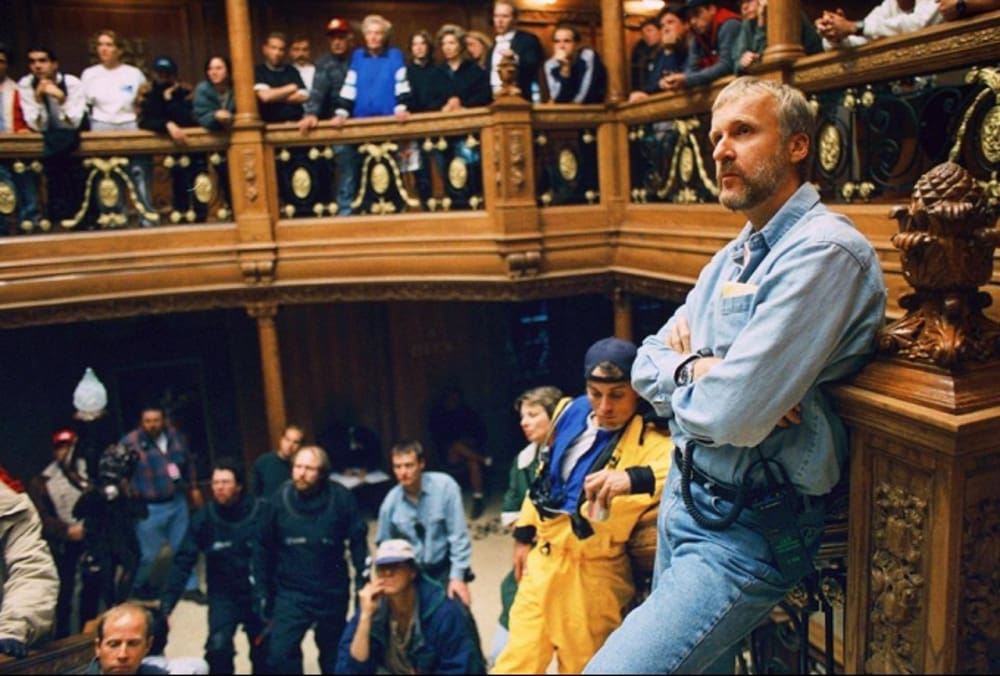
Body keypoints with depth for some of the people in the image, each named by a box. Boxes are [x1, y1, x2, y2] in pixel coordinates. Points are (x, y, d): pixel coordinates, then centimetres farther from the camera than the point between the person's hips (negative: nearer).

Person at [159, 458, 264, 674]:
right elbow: (183, 562, -11)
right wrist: (167, 601, -19)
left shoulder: (260, 512, -20)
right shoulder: (203, 518, -11)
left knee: (263, 653, 11)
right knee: (218, 647, -17)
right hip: (224, 595, 1)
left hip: (258, 594, -1)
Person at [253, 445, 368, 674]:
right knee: (279, 654, -11)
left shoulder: (340, 498, -16)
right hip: (291, 593, 0)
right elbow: (264, 548, -1)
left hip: (332, 592, 0)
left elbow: (358, 541, -9)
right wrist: (262, 593, 1)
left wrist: (362, 581, -7)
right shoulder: (281, 498, -10)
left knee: (333, 653, 18)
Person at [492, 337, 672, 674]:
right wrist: (525, 533, 19)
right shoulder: (573, 412, 2)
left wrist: (634, 478, -54)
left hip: (593, 574, -5)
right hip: (543, 558, 6)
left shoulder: (652, 437, -17)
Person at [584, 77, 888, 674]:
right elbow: (647, 365, 8)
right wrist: (695, 368, -14)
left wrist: (679, 383, -6)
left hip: (750, 531, -9)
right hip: (687, 498, 9)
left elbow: (732, 415, -28)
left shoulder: (824, 250, -20)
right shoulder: (732, 257, 10)